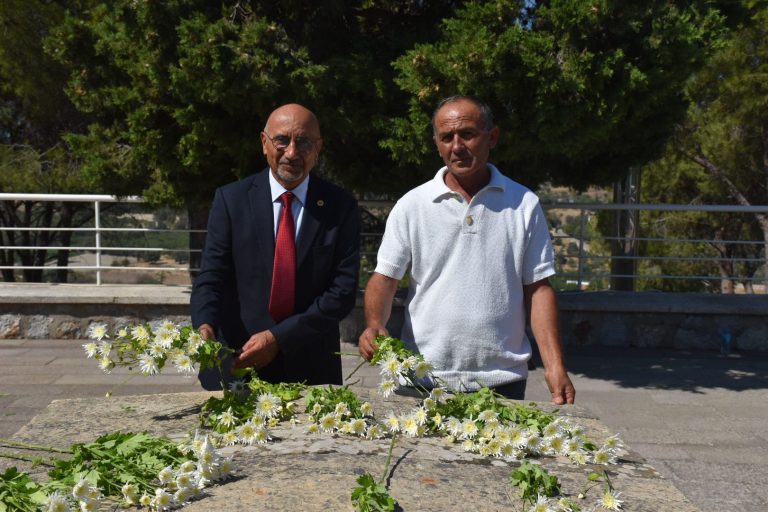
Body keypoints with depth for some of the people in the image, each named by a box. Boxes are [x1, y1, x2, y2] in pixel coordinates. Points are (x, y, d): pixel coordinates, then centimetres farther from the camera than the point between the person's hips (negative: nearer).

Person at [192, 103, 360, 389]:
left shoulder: (340, 207, -3)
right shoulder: (231, 199, -2)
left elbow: (343, 290, -9)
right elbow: (212, 276, -6)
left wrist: (278, 337, -17)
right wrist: (204, 325, -27)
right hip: (234, 366, 0)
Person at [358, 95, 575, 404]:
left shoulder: (524, 205, 3)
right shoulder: (411, 206, 3)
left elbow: (538, 288, 2)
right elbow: (385, 278, 2)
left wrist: (555, 367, -5)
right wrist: (374, 324, -18)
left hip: (501, 380, 0)